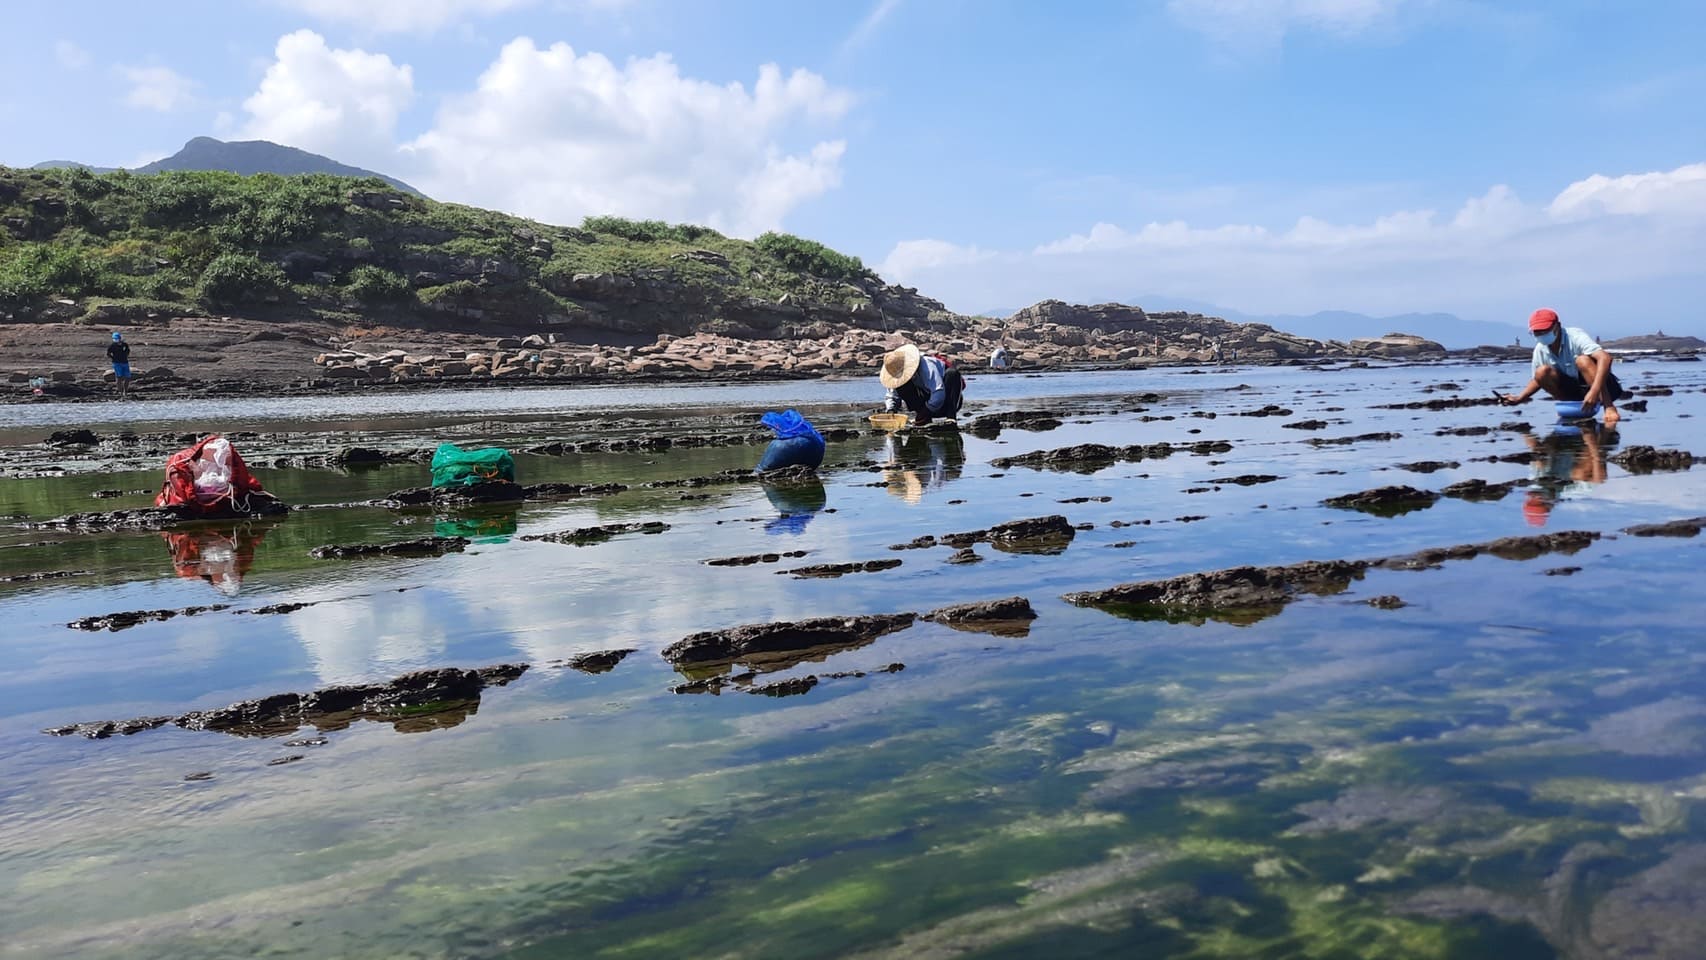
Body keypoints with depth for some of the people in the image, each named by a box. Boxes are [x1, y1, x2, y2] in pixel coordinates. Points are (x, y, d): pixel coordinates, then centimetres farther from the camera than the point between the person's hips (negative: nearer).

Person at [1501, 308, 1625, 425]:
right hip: (1575, 391, 5)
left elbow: (1605, 358, -37)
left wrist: (1594, 391, -50)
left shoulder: (1575, 337, -22)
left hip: (1600, 385, -5)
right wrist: (1519, 398, -4)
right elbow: (1537, 379, 14)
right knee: (1542, 372, -17)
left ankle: (1609, 407, -31)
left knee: (1583, 360, -33)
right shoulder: (1540, 350, -4)